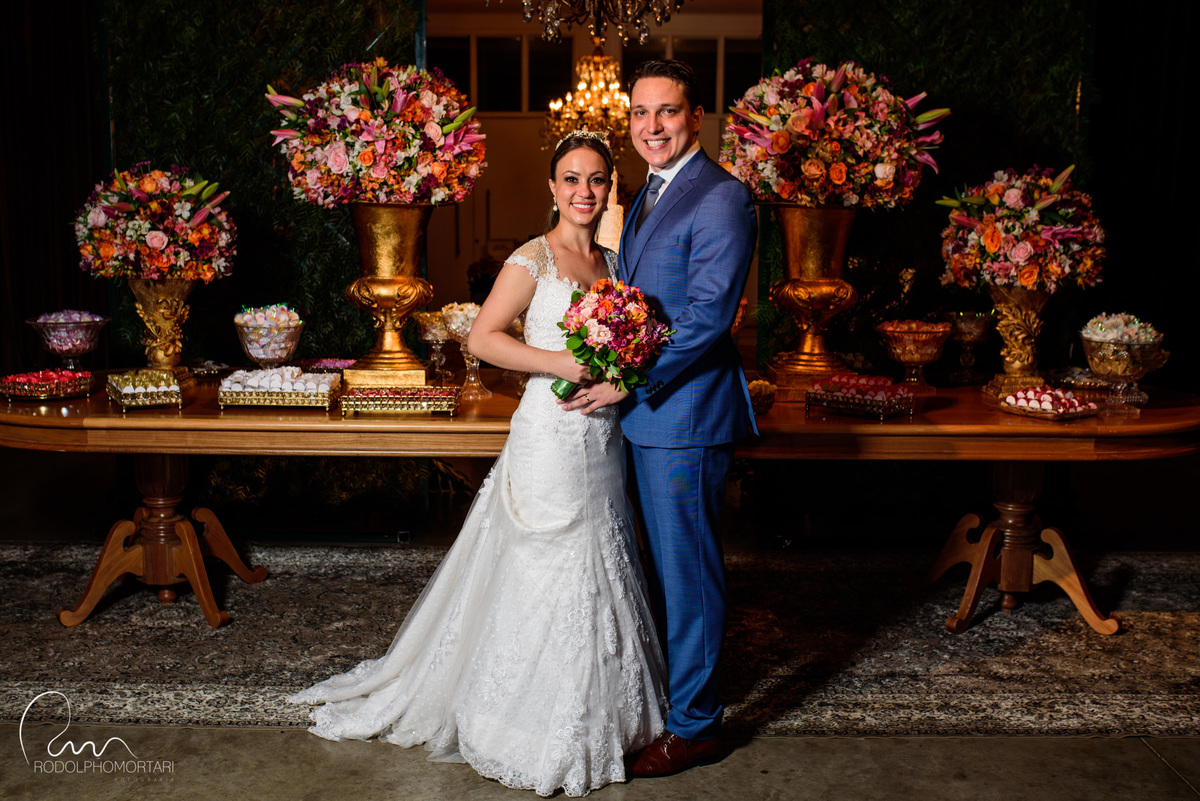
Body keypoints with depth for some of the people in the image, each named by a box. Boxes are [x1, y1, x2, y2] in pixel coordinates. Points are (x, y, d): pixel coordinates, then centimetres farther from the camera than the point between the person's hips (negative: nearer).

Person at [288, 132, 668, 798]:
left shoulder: (611, 262, 13)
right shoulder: (534, 258, -8)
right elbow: (481, 338, -13)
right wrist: (557, 362, -20)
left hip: (603, 439, 7)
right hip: (551, 436, -7)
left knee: (599, 567, 15)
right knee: (549, 574, 1)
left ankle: (599, 711, 32)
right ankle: (539, 732, 18)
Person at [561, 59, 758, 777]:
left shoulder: (721, 198, -14)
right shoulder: (650, 195, 17)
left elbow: (708, 317, -21)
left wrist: (626, 382, -18)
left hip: (686, 414, -9)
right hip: (646, 412, 10)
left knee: (689, 571, 1)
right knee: (664, 565, 20)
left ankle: (695, 725, 16)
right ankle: (671, 685, 38)